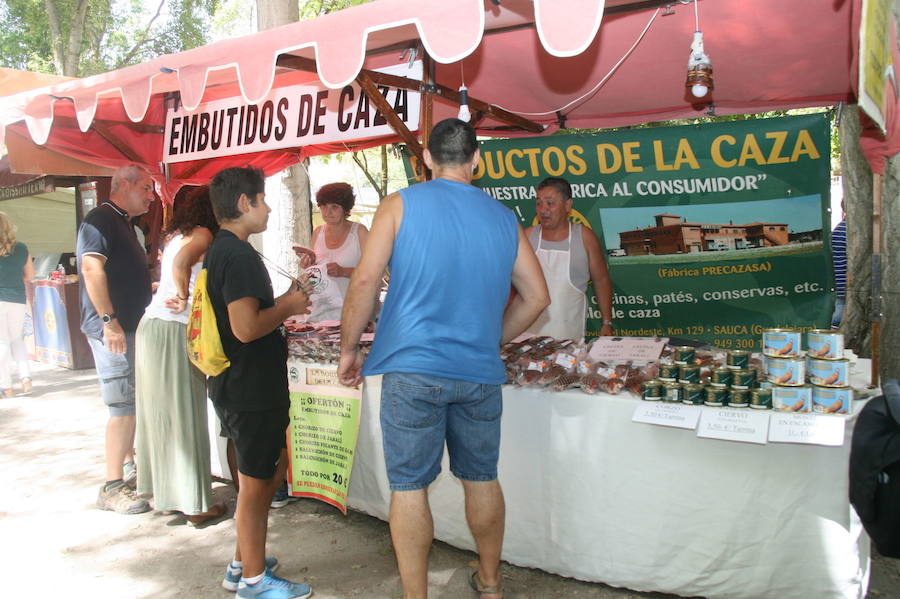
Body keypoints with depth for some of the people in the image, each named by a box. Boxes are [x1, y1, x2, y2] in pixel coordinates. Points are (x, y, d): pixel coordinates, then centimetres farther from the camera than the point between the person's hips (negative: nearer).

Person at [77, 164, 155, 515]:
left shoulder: (124, 224, 19)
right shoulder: (100, 220, -12)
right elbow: (91, 268, -23)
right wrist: (109, 321, -27)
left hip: (131, 326, 10)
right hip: (113, 329, -10)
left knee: (132, 403, 17)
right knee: (124, 407, -8)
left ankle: (129, 465, 30)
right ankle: (112, 488, -1)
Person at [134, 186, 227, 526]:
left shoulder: (177, 234, 18)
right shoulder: (203, 235, -7)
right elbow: (181, 262, -25)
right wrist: (184, 299, -13)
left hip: (151, 325, 9)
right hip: (175, 331, -9)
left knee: (160, 413, 14)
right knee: (185, 416, -3)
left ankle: (163, 491, 26)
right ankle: (195, 504, 4)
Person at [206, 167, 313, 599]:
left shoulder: (220, 249, 13)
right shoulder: (239, 254, -19)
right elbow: (246, 327, -27)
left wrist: (284, 301, 12)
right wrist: (288, 307, -12)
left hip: (238, 384, 10)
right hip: (250, 389, -10)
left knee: (272, 468, 20)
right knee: (256, 482, 3)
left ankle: (244, 563, 32)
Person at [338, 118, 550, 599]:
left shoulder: (401, 205, -2)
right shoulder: (504, 218, 9)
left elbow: (365, 281, -8)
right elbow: (536, 296, 12)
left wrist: (349, 350, 3)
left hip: (413, 369, -3)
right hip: (479, 371, 4)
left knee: (409, 486, 6)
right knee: (481, 479, 17)